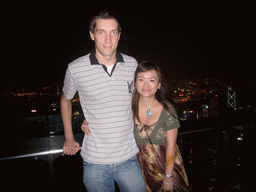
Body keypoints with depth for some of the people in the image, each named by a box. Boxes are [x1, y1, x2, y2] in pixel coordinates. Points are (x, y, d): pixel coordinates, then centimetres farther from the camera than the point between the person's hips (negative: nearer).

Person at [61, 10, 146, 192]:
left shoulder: (132, 64, -3)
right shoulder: (75, 69, -10)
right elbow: (65, 99, 9)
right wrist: (69, 137, 9)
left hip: (128, 157, 2)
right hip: (95, 161, -1)